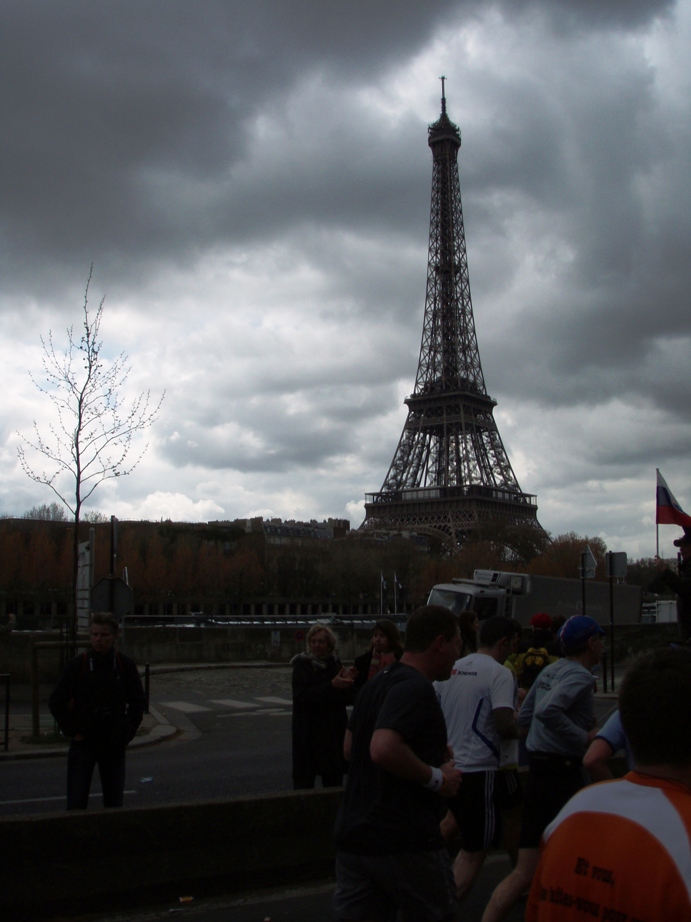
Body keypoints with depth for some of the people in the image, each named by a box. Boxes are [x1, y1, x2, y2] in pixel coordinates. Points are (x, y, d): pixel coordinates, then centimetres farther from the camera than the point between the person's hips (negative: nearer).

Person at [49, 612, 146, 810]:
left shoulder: (125, 665, -1)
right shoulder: (78, 664, -6)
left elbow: (138, 702, 8)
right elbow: (57, 702, 0)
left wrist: (126, 732, 1)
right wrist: (72, 731, -4)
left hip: (113, 743, 2)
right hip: (83, 742, -1)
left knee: (114, 803, 8)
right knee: (76, 804, -2)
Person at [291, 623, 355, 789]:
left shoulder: (336, 664, 8)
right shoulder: (302, 665, -3)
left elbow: (349, 699, 5)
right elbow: (302, 696, -17)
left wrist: (347, 685, -17)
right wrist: (332, 686, -24)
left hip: (333, 731, 4)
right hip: (308, 731, -4)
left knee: (333, 781, 8)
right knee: (304, 781, -3)